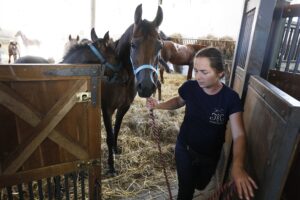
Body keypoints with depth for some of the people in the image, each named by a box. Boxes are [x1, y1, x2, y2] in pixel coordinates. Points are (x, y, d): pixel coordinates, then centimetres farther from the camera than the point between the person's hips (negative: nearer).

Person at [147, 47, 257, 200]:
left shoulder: (230, 98, -23)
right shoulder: (189, 87, -19)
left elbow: (238, 134, -26)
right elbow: (179, 101, 3)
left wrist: (237, 165, -45)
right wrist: (158, 105, -16)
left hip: (210, 156, 1)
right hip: (184, 150, 0)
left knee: (200, 186, 29)